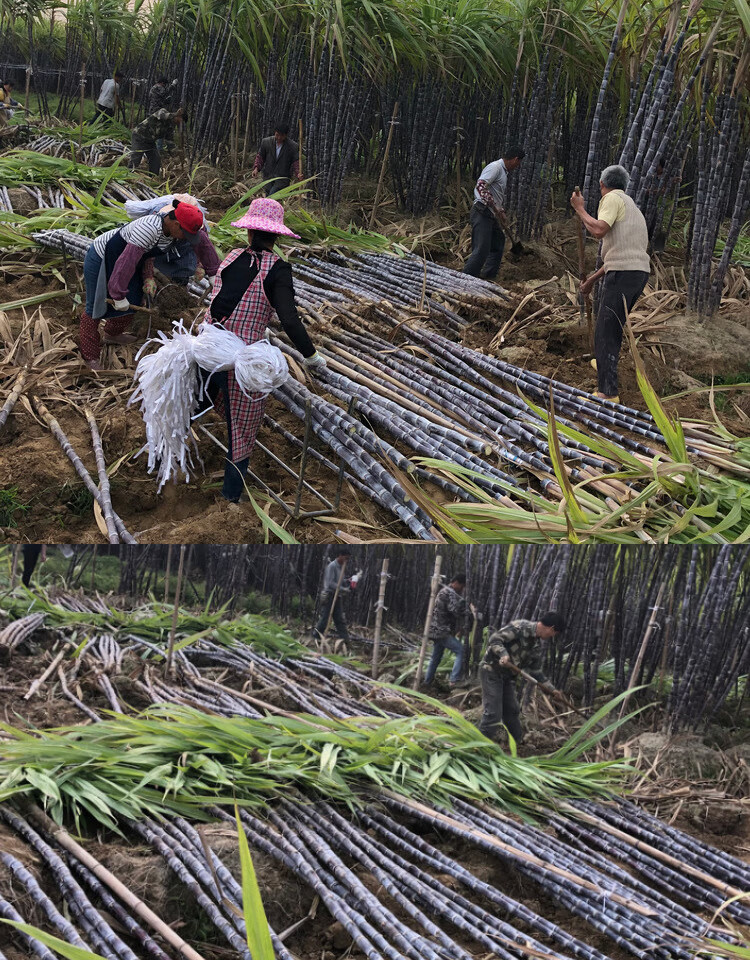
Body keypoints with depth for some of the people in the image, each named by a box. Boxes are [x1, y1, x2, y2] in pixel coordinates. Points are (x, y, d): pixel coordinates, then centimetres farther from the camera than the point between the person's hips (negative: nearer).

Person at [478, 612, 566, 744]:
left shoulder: (537, 645, 8)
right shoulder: (520, 627, -18)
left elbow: (536, 671, 17)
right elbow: (494, 640, -23)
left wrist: (551, 689, 15)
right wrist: (503, 654, -39)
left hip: (508, 676, 9)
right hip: (492, 671, -9)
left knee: (512, 712, 17)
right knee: (493, 714, -12)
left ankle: (517, 744, 31)